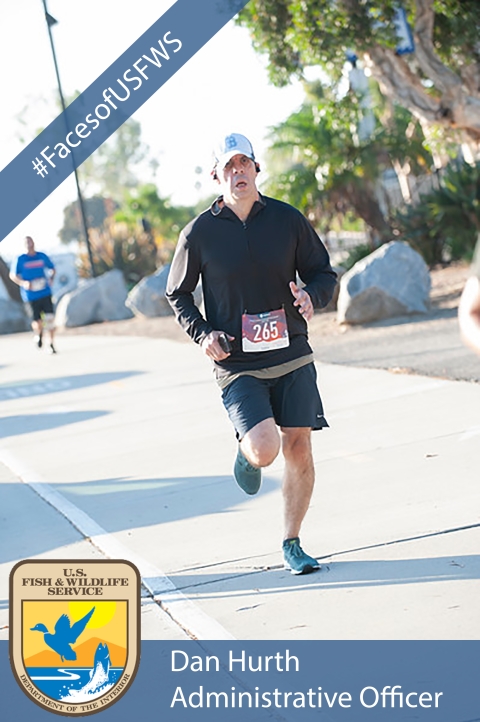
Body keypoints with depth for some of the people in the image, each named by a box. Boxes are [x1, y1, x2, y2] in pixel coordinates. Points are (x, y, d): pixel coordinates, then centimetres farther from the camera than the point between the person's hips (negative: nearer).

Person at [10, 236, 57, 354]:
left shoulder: (42, 256, 7)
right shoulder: (20, 260, 0)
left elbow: (52, 268, 21)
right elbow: (13, 275, 5)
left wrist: (51, 278, 1)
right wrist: (23, 283, -12)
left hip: (45, 292, 2)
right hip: (31, 295, -2)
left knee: (50, 317, -8)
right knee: (37, 321, -2)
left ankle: (52, 344, 4)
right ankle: (38, 334, 34)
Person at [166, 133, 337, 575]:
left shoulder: (287, 219, 1)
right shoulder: (199, 233, -3)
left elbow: (324, 272, 10)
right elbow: (178, 295, 9)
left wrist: (311, 296, -13)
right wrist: (203, 333, -8)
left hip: (292, 358, 2)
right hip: (237, 366, -2)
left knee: (298, 449, 3)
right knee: (265, 448, -20)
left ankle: (292, 544, 21)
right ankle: (246, 455, 19)